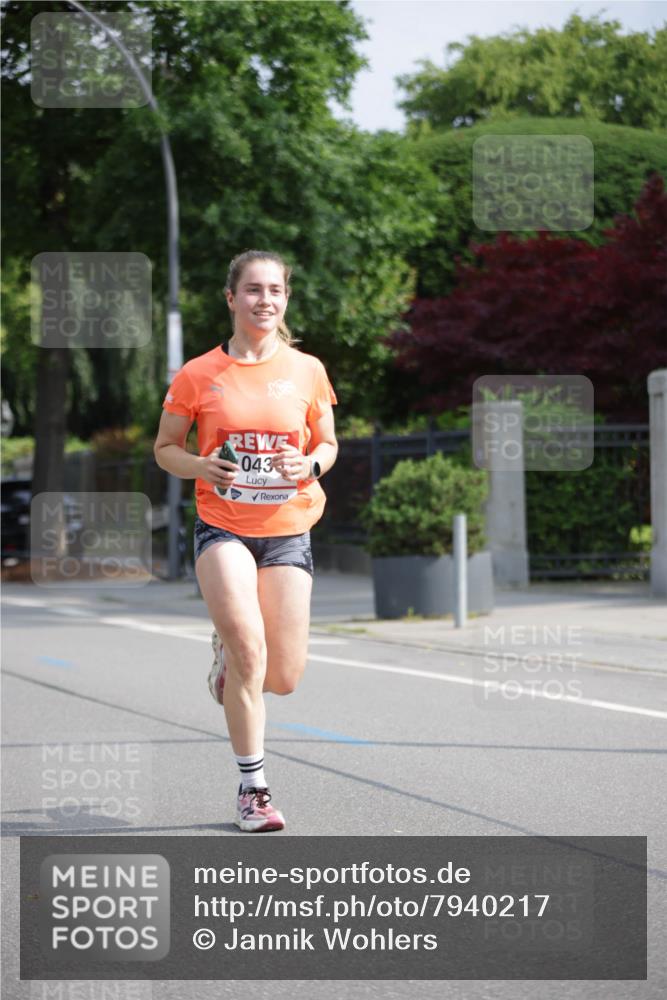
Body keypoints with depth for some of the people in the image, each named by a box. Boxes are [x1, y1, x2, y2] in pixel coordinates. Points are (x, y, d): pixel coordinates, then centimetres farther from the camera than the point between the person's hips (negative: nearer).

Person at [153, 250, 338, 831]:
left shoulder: (307, 371, 3)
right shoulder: (198, 375, -1)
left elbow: (328, 442, 14)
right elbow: (165, 448, 8)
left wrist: (312, 464, -10)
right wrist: (200, 468, -14)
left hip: (288, 530, 2)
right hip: (222, 527, -2)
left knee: (282, 678, -1)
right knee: (249, 649, -21)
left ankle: (228, 650, 37)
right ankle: (253, 787, -6)